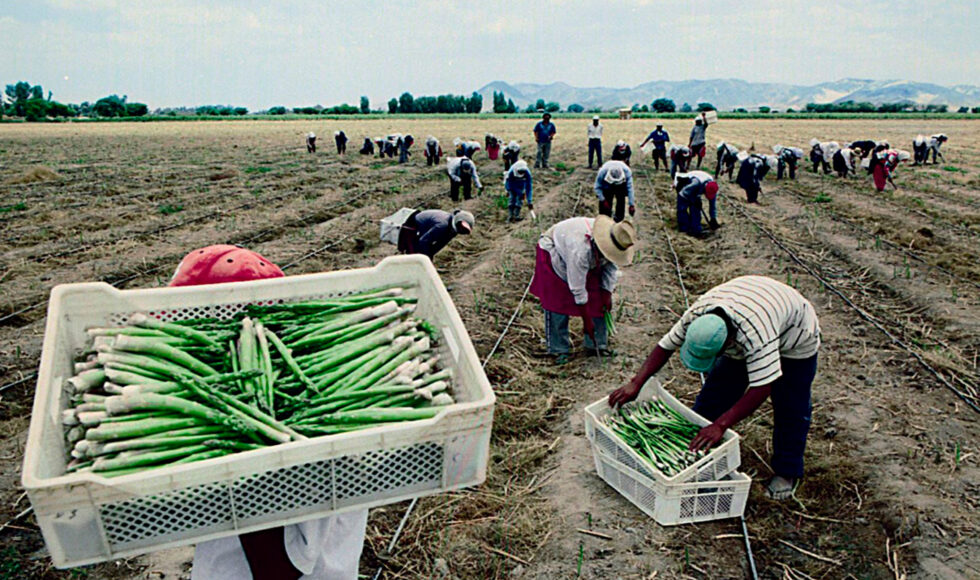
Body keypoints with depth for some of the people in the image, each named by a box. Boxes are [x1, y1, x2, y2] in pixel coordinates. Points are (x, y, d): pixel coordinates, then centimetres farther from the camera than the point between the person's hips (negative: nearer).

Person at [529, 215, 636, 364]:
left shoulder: (614, 241, -26)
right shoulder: (580, 249, -45)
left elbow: (612, 268, -7)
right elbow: (578, 289, -37)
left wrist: (607, 294, -13)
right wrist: (587, 321, -31)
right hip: (553, 252, -6)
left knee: (597, 300, -1)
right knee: (558, 303, -11)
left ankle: (598, 345, 9)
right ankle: (558, 349, 1)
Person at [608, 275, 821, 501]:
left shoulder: (756, 336, -48)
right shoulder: (696, 315, -31)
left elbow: (761, 389, -46)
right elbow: (665, 346, -19)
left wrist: (720, 425, -48)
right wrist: (635, 383, -26)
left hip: (794, 337, -5)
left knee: (790, 408, -3)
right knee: (715, 390, 1)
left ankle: (787, 473, 16)